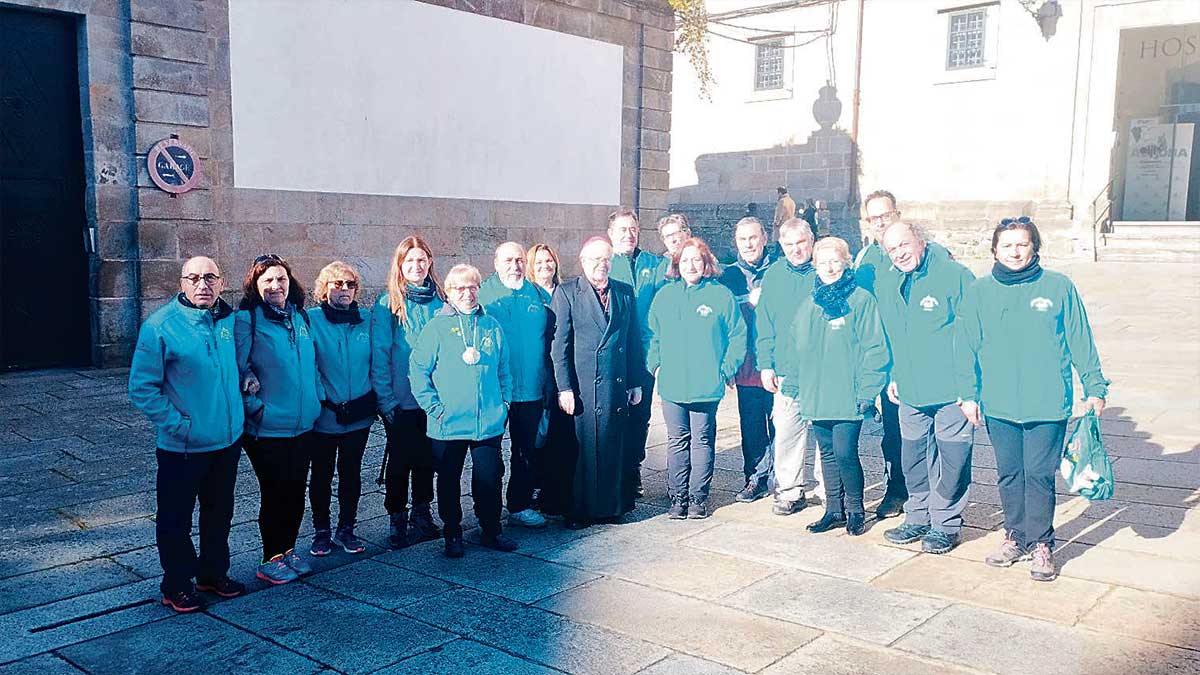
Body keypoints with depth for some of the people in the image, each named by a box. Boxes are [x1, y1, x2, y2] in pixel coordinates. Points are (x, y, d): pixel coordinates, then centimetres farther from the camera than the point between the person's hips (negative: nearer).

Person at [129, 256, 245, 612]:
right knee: (175, 518, 8)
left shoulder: (231, 319, 2)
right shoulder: (160, 325, -14)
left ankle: (214, 574, 35)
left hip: (228, 439, 5)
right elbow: (141, 388, -13)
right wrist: (177, 424, -17)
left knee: (219, 512, 18)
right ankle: (177, 586, 24)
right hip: (182, 446, -5)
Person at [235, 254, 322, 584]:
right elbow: (238, 368, -12)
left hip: (303, 423, 6)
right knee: (275, 493, 2)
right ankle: (271, 559, 17)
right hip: (267, 426, -6)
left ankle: (288, 549, 30)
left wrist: (318, 396, 10)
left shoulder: (300, 316, 10)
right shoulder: (247, 319, -9)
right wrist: (255, 407, -16)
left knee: (296, 491, 14)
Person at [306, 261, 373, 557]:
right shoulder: (311, 320, -6)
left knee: (351, 474, 12)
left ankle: (346, 530, 26)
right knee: (321, 475, 10)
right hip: (323, 415, -2)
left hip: (359, 415, 3)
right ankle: (321, 531, 25)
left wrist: (376, 399, 6)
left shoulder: (367, 321, 4)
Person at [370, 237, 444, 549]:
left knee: (427, 458, 14)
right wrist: (385, 399, -13)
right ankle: (397, 521, 17)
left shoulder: (440, 300, 5)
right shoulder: (388, 304, -6)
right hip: (401, 401, -3)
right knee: (400, 460, 5)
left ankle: (422, 516, 27)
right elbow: (379, 355, -8)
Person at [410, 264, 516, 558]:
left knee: (490, 478, 8)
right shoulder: (437, 327, -3)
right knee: (449, 481, 9)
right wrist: (434, 407, -9)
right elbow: (417, 369, -4)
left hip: (489, 422, 2)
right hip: (448, 424, -2)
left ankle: (492, 531, 23)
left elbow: (504, 370, 16)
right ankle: (452, 535, 24)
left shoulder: (492, 326, 8)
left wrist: (505, 402, 7)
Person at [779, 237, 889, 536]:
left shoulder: (861, 300, -5)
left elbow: (874, 349, -9)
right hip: (815, 397, 5)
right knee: (828, 454, 13)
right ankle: (834, 510, 25)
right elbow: (793, 348, 16)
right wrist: (791, 385, 11)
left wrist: (867, 393, -13)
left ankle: (855, 510, 13)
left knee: (844, 454, -7)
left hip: (847, 397, -5)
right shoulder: (809, 304, 12)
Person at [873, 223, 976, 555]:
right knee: (914, 458, 14)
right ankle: (918, 518, 29)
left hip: (952, 390, -6)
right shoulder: (884, 285, 7)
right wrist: (894, 375, 19)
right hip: (910, 391, 6)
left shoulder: (955, 276, -12)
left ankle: (946, 523, 17)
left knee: (952, 459, 3)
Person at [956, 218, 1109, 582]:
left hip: (1048, 404, -2)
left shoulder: (1058, 287, 0)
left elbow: (1080, 341, 3)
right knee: (1009, 475, 12)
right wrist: (969, 394, 4)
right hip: (998, 405, 2)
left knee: (1040, 476, 2)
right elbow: (966, 346, 6)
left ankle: (1041, 544, 15)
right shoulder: (980, 291, 4)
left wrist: (1094, 387, 2)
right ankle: (1015, 536, 26)